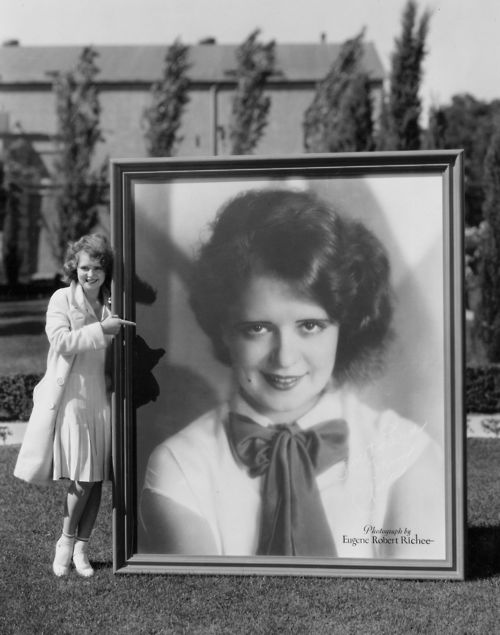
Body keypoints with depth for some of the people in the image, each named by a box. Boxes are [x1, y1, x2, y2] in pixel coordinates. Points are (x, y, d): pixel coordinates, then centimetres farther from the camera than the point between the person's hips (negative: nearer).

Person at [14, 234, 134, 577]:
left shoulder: (111, 304, 11)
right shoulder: (62, 299, 0)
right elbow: (60, 340, -15)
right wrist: (101, 329, -19)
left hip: (102, 397, 4)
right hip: (71, 396, -4)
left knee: (96, 478, 5)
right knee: (82, 477, -8)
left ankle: (82, 547, 17)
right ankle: (66, 542, 13)